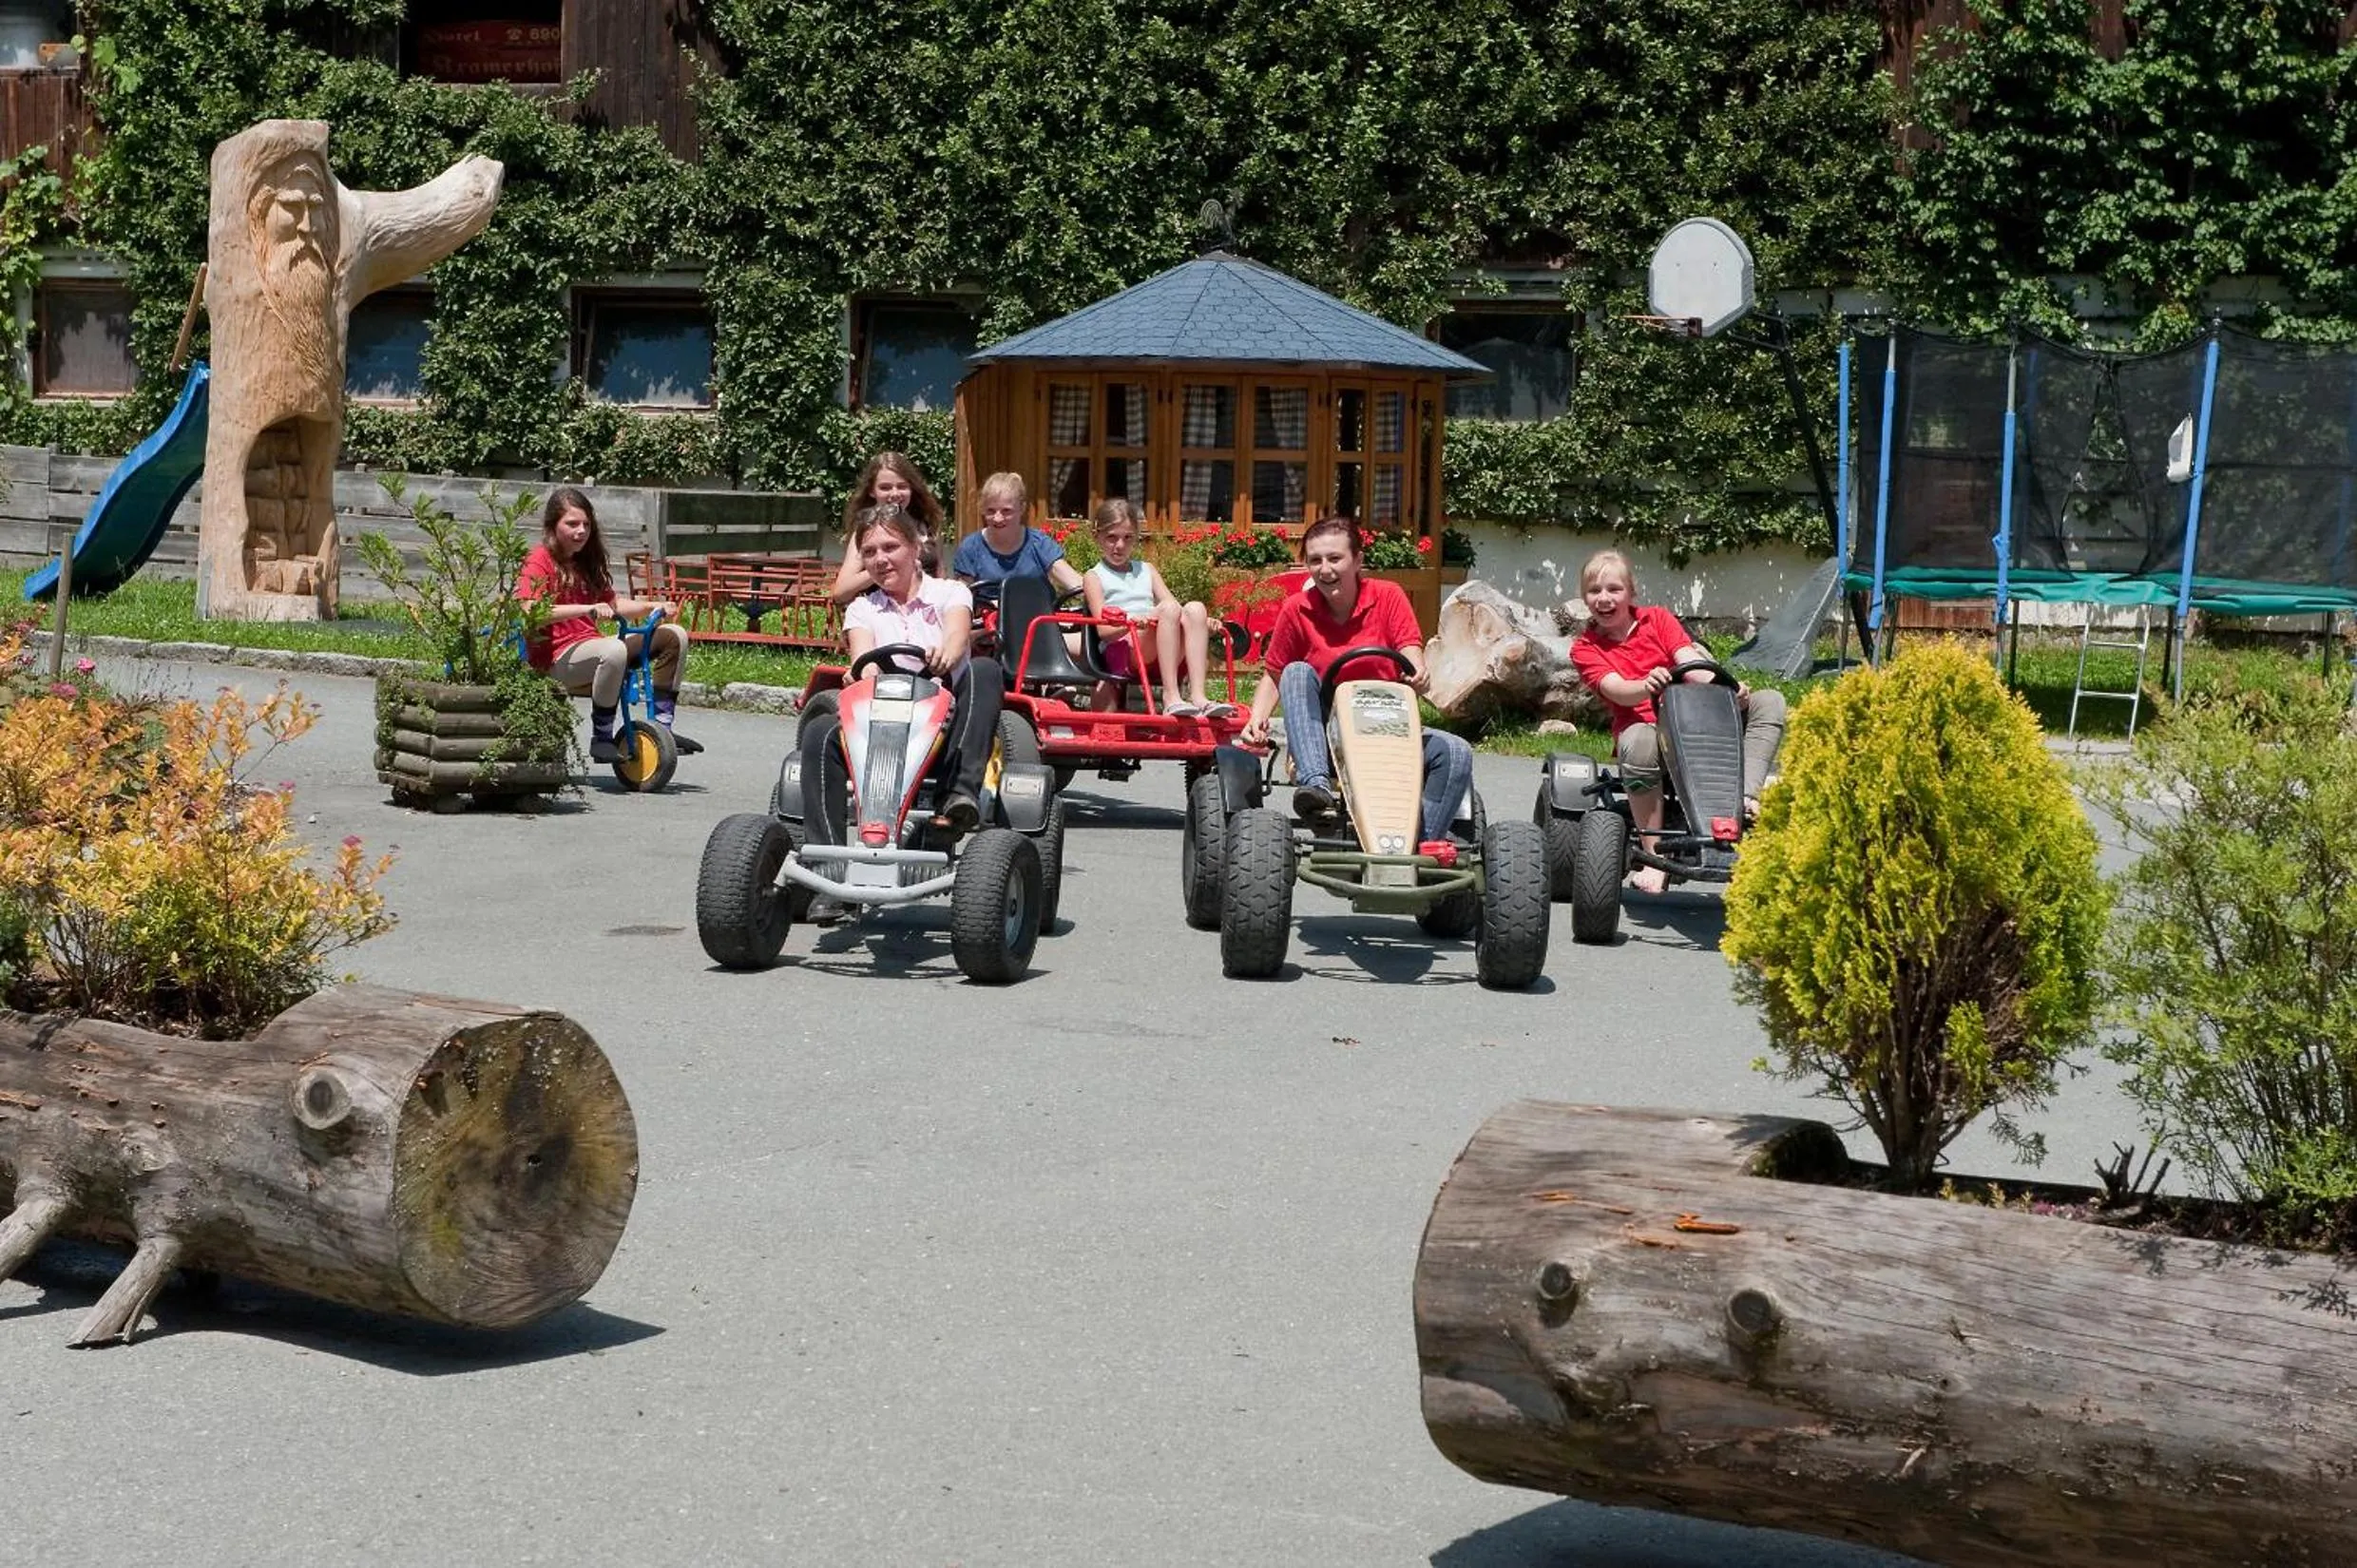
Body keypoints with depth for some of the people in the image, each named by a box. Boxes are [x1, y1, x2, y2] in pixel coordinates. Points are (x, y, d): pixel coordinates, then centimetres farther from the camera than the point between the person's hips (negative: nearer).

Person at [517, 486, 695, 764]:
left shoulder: (586, 562, 21)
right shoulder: (539, 561, -6)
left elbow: (613, 606, 21)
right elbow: (530, 613, -22)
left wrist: (652, 606, 2)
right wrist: (588, 609, -30)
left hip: (589, 646, 9)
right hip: (557, 659, -9)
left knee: (675, 636, 4)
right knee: (614, 650, -41)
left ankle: (662, 725, 0)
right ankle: (601, 739, -28)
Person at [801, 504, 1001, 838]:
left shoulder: (949, 592, 12)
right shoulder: (862, 609, 17)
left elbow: (958, 634, -12)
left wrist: (944, 656, -39)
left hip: (945, 721, -1)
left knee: (983, 671, -29)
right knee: (820, 732, -28)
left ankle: (963, 791, -42)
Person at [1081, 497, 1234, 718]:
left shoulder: (1146, 570, 27)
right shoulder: (1094, 577, 14)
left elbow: (1176, 617, 15)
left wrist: (1203, 623, -6)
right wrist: (1129, 621, -24)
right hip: (1121, 653, -5)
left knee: (1195, 609, -23)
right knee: (1168, 608, -30)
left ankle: (1198, 696, -36)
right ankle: (1171, 697, -40)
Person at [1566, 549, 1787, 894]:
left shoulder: (1656, 619, 11)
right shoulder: (1585, 648, 4)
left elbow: (1690, 663, -3)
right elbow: (1616, 690, -14)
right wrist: (1646, 687, -39)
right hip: (1643, 724, -4)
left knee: (1769, 702, -14)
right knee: (1639, 742, -42)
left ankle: (1748, 794, -35)